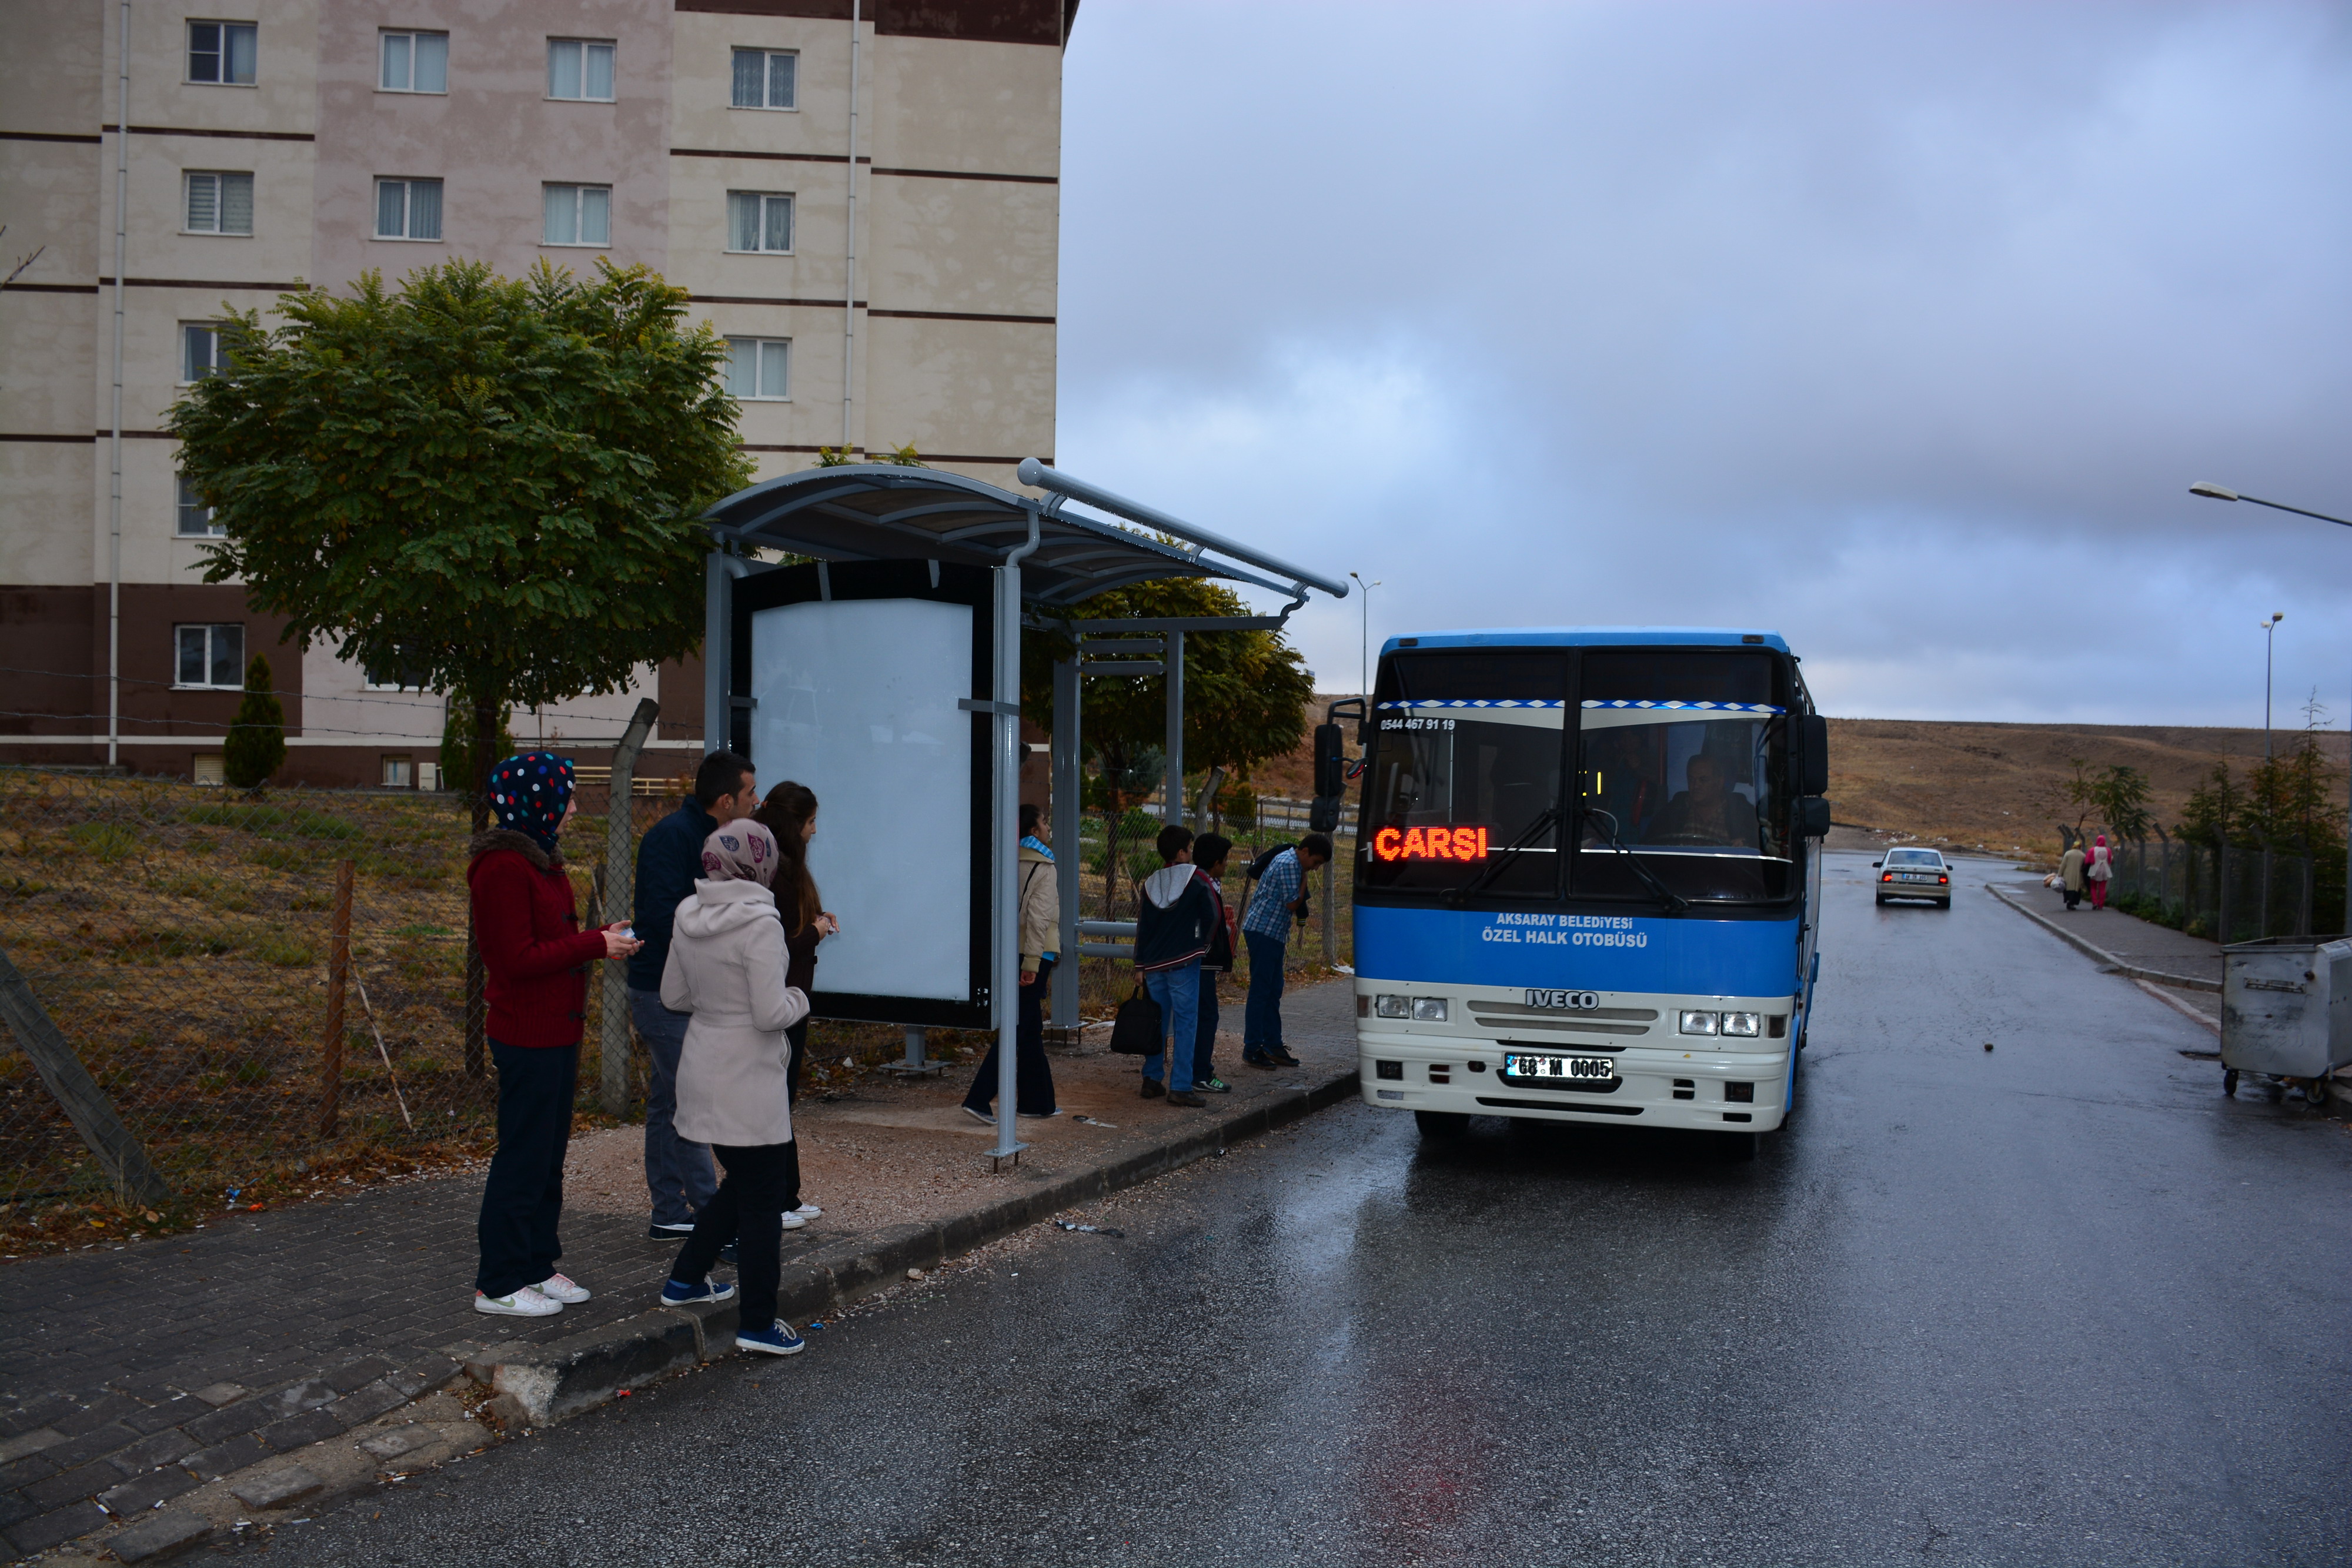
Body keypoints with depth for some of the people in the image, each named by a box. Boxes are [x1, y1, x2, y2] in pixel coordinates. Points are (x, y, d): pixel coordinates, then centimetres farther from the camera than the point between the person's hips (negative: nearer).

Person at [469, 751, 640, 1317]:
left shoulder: (539, 860, 14)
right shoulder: (503, 867, -18)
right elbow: (519, 960, -21)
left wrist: (600, 941, 4)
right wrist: (595, 945, -17)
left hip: (556, 1032, 10)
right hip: (528, 1035, -10)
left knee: (549, 1154, 16)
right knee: (524, 1157, -1)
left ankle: (536, 1266, 27)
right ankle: (499, 1284, 10)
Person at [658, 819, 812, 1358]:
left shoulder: (688, 916, 3)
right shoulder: (759, 923, -20)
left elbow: (673, 996, 12)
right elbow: (771, 1014, -21)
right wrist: (799, 1000, -2)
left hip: (702, 1069, 8)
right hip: (748, 1079, -8)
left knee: (743, 1182, 25)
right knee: (763, 1197, 4)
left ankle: (686, 1279, 34)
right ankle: (757, 1324, 11)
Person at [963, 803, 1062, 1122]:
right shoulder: (1044, 868, -10)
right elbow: (1038, 916, -16)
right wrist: (1032, 962, -16)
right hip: (1032, 953, -7)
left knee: (1031, 1028, 15)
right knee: (1017, 1029, -7)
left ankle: (1038, 1101, 21)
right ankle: (978, 1098, -14)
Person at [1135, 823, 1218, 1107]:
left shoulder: (1150, 884, 6)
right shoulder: (1194, 879, -6)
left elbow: (1142, 926, 7)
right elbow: (1211, 916, -3)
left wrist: (1141, 965, 12)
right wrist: (1202, 945, 16)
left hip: (1153, 964, 5)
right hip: (1184, 962, -5)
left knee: (1157, 1022, 15)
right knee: (1185, 1023, -2)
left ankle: (1151, 1081, 17)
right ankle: (1180, 1087, -5)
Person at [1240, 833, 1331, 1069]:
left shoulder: (1291, 862, 17)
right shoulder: (1289, 864, -16)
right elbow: (1293, 904, -16)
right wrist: (1304, 882, -7)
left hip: (1273, 934, 10)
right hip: (1263, 931, -10)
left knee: (1274, 991, 13)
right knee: (1260, 991, -7)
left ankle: (1273, 1045, 18)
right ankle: (1252, 1049, -3)